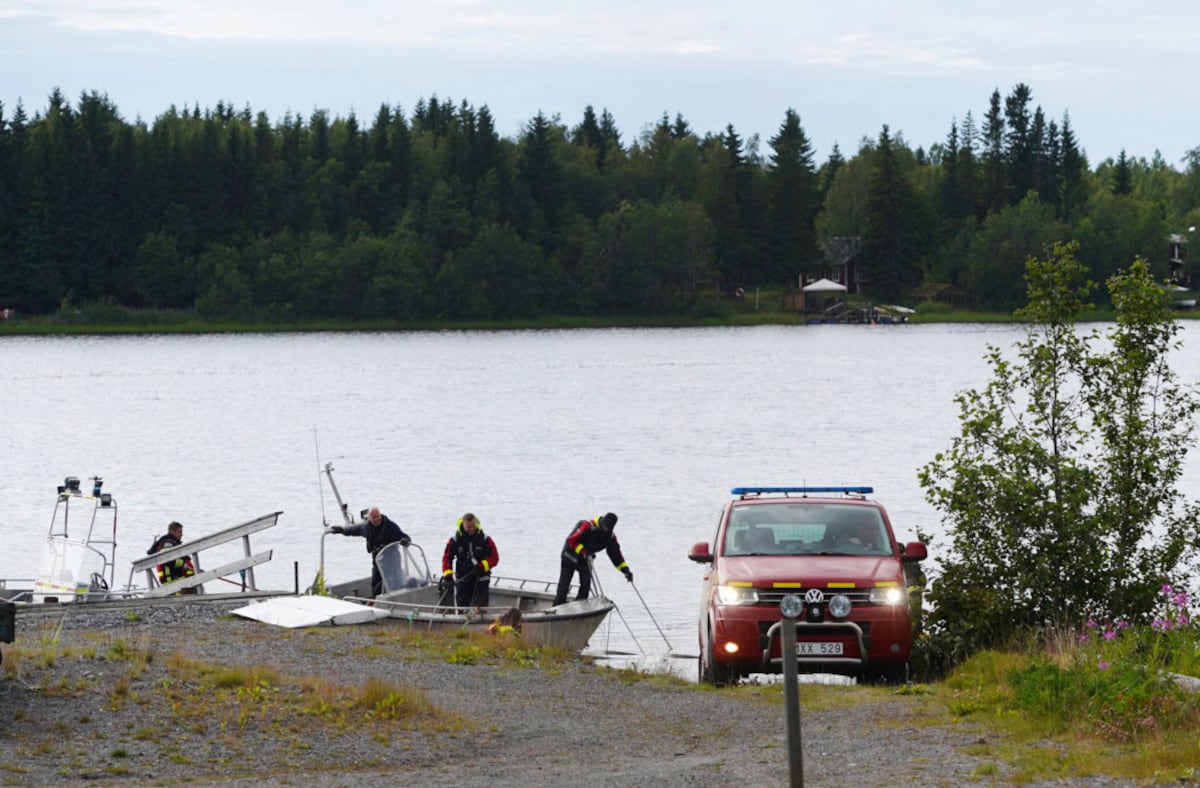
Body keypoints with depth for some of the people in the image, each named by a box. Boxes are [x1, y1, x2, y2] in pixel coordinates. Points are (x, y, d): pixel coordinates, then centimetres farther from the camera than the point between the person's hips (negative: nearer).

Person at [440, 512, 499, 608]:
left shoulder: (485, 539, -4)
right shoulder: (455, 540, -2)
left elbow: (494, 558, -3)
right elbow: (447, 558, 1)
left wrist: (482, 566, -19)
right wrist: (447, 575, -13)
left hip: (481, 580, -2)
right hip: (462, 580, 2)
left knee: (479, 607, -13)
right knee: (461, 607, 3)